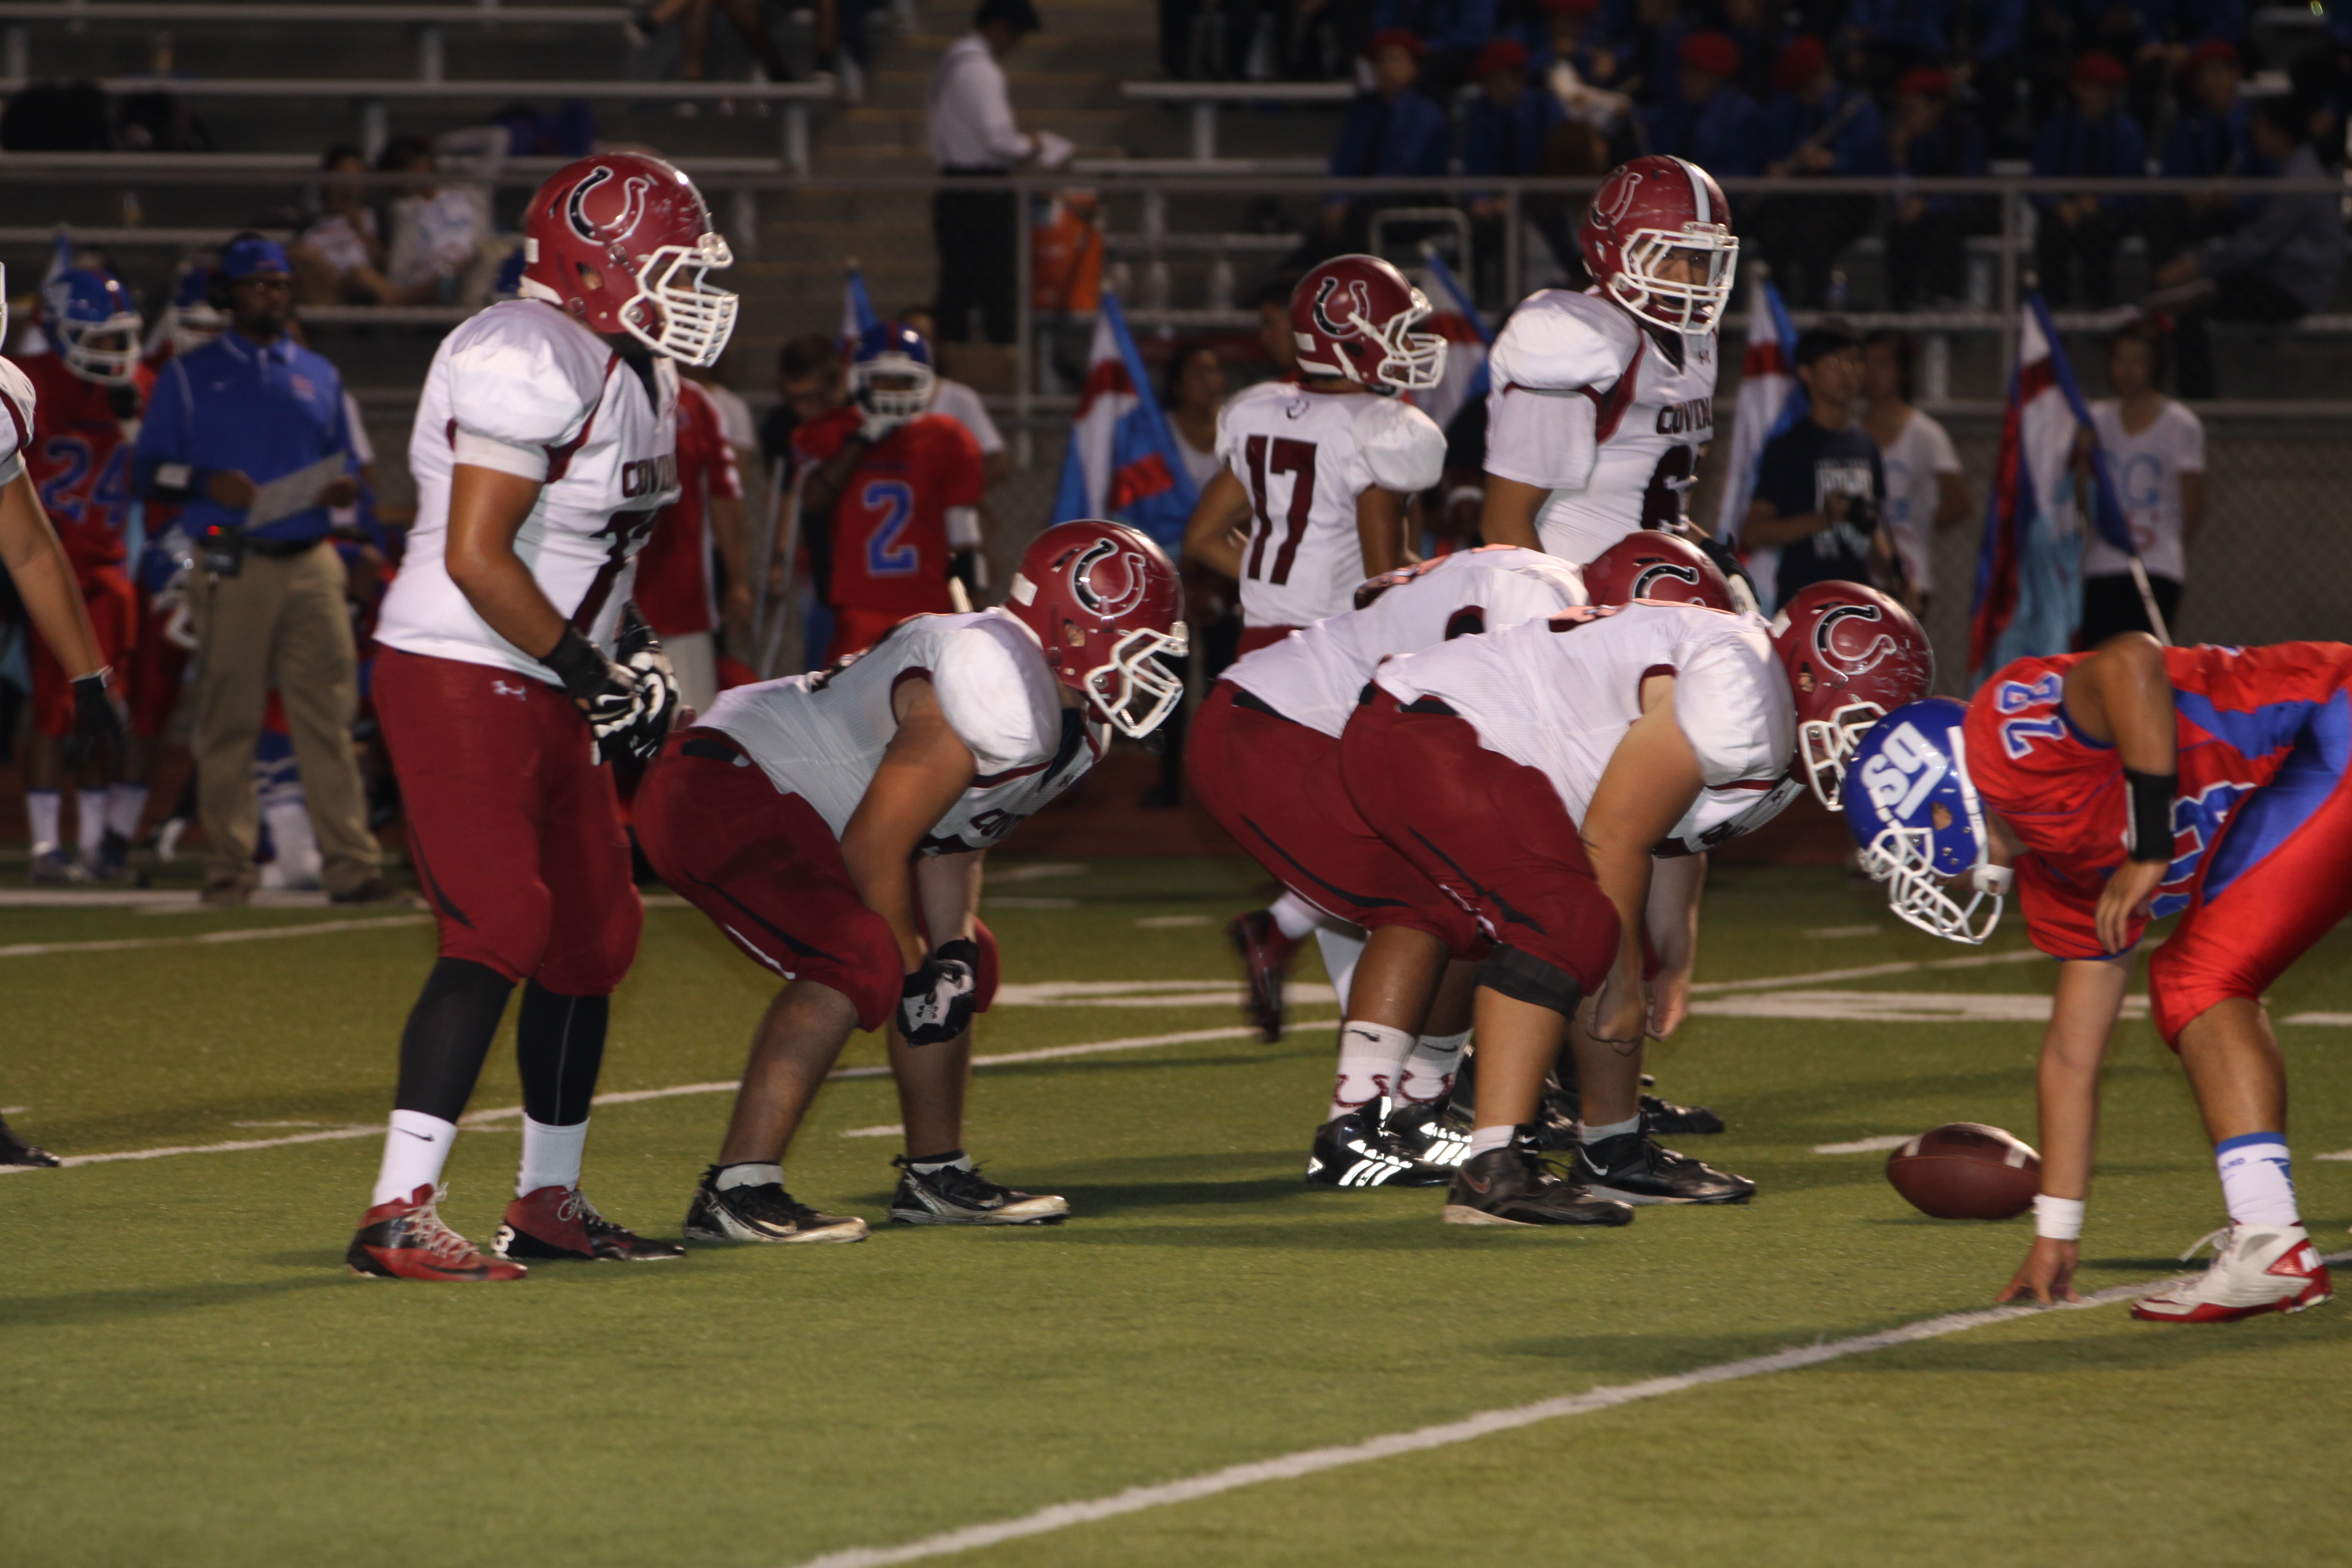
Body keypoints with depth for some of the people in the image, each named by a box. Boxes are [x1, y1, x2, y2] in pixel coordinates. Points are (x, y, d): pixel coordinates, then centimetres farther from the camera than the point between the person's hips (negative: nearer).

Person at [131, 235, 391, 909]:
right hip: (233, 568, -3)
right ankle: (227, 871, 0)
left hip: (312, 565, 3)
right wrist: (207, 483, -14)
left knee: (330, 719, -4)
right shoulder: (189, 375, 9)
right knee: (227, 721, -4)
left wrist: (346, 487, -1)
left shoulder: (319, 376, 21)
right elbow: (147, 473, 5)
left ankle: (352, 866, -7)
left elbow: (345, 467, 24)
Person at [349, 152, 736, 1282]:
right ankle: (397, 1217, -19)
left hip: (543, 691, 10)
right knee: (498, 932, -17)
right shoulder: (529, 365, -20)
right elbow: (476, 558, -23)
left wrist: (634, 652, 9)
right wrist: (595, 671, -19)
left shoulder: (631, 375, 13)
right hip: (458, 680, -10)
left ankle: (548, 1204, 25)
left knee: (593, 935, 12)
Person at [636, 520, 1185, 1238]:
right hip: (719, 793, -11)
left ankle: (935, 1174, 27)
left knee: (962, 959, 14)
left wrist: (951, 951, 2)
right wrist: (914, 969, -10)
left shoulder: (1074, 720, 6)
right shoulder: (1000, 699, -27)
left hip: (796, 811, 11)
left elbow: (953, 840, 15)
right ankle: (735, 1194, -26)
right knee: (860, 962, -26)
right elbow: (874, 847, -23)